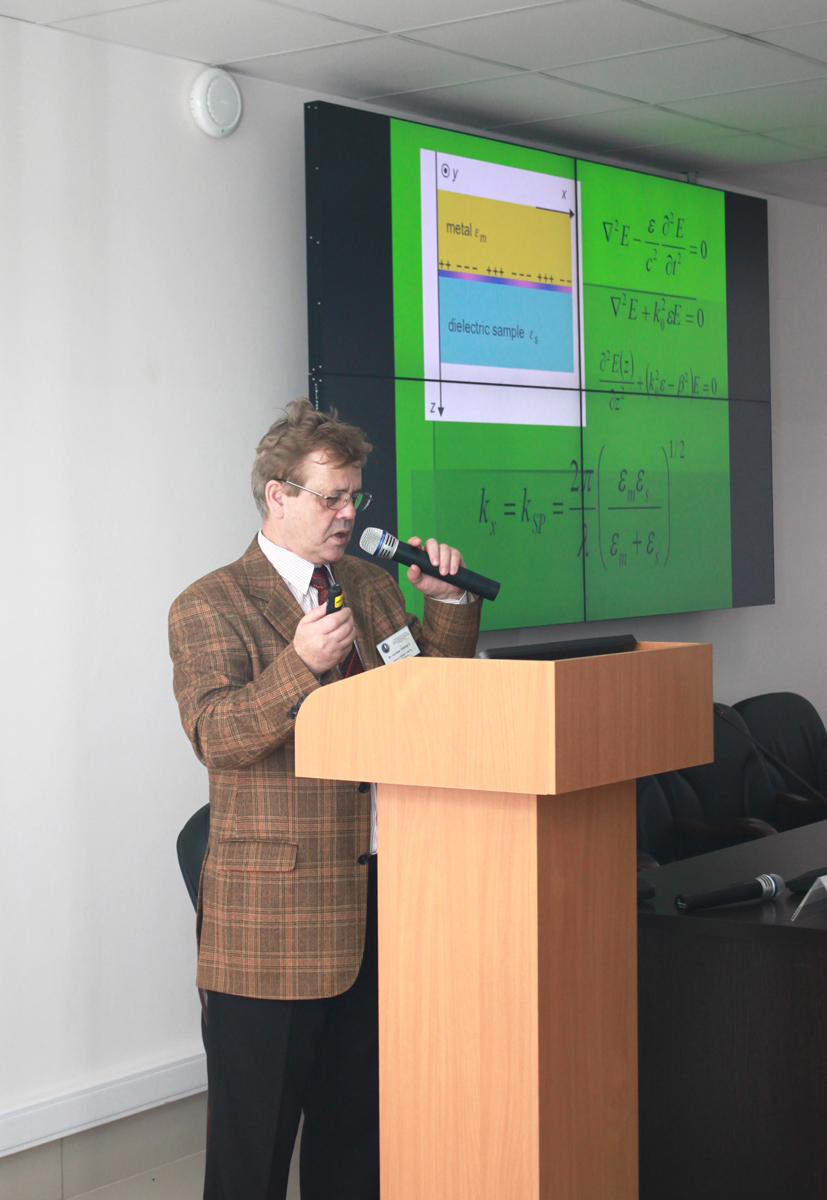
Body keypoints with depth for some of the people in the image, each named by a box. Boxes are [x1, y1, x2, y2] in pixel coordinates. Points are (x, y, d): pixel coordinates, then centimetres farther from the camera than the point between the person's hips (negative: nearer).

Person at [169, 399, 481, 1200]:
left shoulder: (371, 586, 16)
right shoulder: (209, 607, -5)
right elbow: (215, 736, -17)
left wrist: (448, 603, 3)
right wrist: (300, 663, -30)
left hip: (379, 892, 6)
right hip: (274, 908, -6)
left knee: (358, 1125, 15)